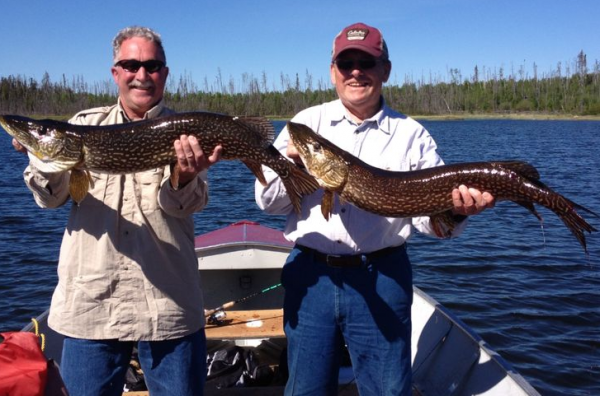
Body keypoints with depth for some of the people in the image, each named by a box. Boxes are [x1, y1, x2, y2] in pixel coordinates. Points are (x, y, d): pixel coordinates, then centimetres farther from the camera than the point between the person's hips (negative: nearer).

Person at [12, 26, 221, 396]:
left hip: (169, 305, -1)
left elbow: (190, 203, -11)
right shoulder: (84, 124, 9)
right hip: (90, 301, 2)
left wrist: (186, 177, -33)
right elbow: (52, 197, 4)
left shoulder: (186, 133, 3)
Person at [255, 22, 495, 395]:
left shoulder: (412, 135, 1)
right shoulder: (306, 123, 4)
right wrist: (291, 160, -17)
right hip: (310, 275, 2)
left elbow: (429, 216, -1)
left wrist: (456, 212, -23)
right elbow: (269, 201, 2)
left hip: (382, 279, -1)